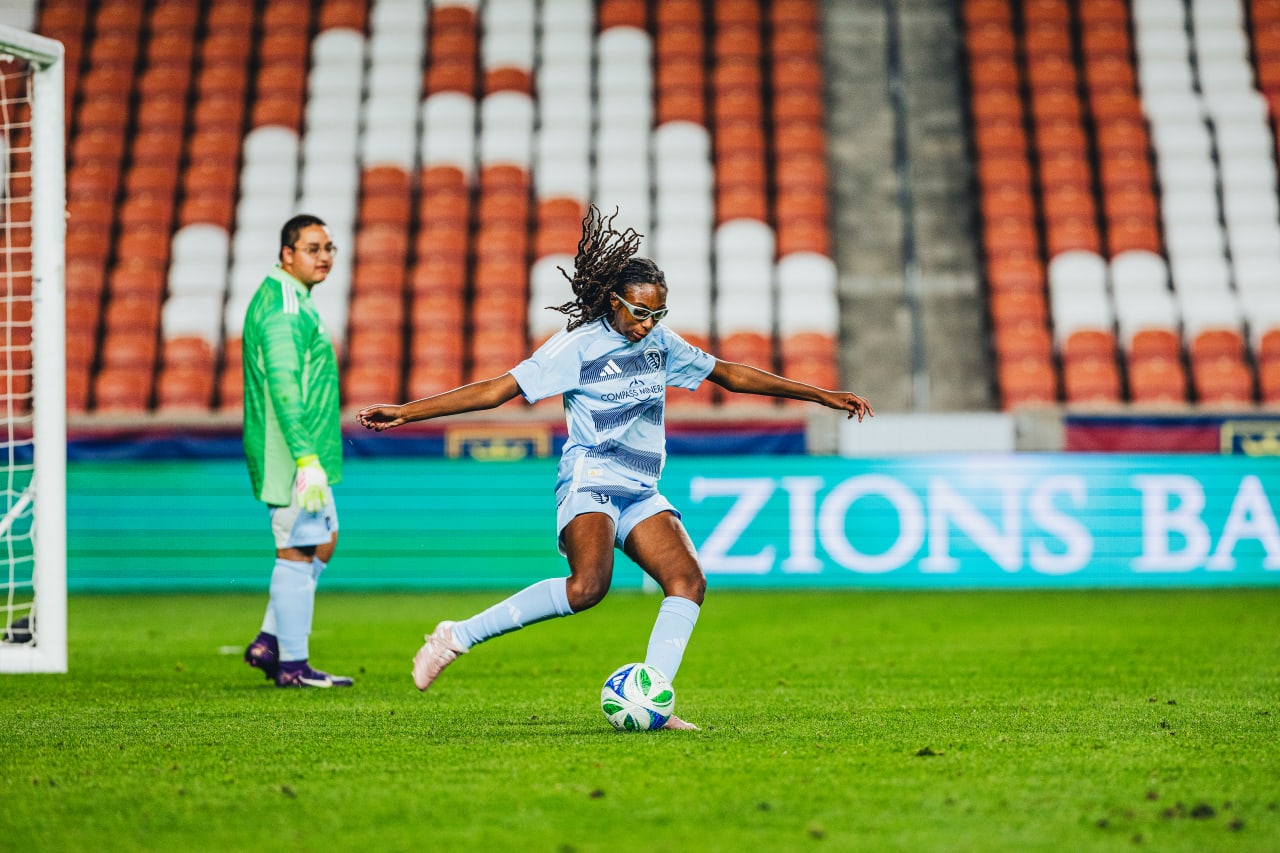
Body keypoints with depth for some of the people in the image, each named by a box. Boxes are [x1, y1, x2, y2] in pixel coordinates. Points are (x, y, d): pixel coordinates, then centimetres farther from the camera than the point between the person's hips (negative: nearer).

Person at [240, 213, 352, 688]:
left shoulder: (295, 303, 17)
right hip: (290, 452, -11)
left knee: (324, 539, 17)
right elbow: (283, 387, -24)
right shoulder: (282, 307, -16)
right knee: (298, 550, -6)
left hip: (305, 449, 11)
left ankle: (269, 643, 18)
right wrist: (306, 458, -28)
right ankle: (291, 666, -1)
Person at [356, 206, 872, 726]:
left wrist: (822, 395, 24)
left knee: (688, 581, -15)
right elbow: (497, 390, -6)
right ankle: (456, 637, -22)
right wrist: (404, 412, -12)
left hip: (641, 493, 7)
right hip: (590, 483, -7)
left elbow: (729, 374, 23)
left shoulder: (660, 344, 13)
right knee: (589, 584, -30)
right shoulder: (578, 345, -5)